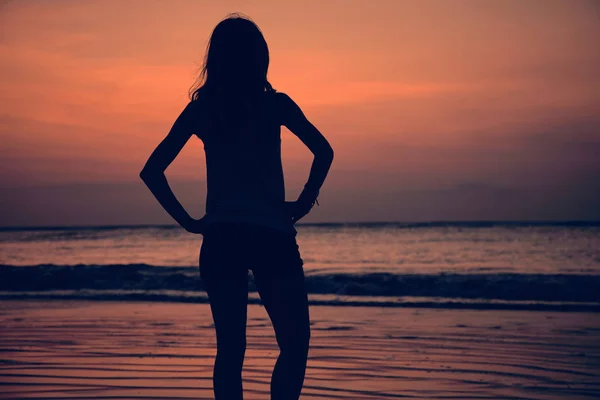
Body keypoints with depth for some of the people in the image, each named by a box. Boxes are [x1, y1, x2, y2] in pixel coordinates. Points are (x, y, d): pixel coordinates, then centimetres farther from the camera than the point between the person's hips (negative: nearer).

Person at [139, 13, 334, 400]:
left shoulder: (201, 109, 7)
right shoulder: (275, 103, 1)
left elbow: (152, 171, 3)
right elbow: (323, 151, -9)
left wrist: (188, 220, 5)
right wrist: (303, 204, -1)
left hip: (220, 237, 3)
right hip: (272, 235, -3)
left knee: (231, 348, 10)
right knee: (295, 343, 6)